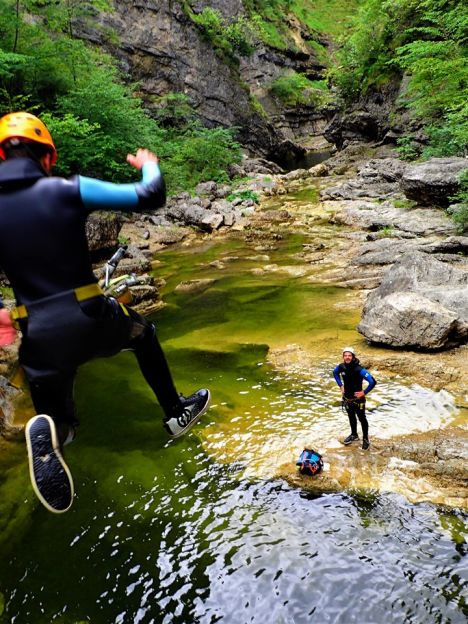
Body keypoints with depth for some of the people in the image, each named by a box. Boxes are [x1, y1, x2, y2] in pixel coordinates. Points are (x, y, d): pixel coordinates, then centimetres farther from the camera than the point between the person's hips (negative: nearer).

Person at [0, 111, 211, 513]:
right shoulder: (69, 191, -7)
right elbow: (150, 197, -3)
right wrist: (150, 166, 17)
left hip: (39, 336, 2)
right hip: (91, 319, -2)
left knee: (53, 415, 22)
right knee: (145, 335, 31)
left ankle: (50, 432, -17)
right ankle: (177, 413, 37)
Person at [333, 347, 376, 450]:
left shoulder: (359, 369, -28)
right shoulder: (341, 367, -11)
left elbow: (373, 382, -31)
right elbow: (335, 373, 14)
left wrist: (364, 392, -21)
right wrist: (341, 385, 8)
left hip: (358, 399, -5)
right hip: (347, 398, 5)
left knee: (362, 419, 10)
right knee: (351, 417, 22)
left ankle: (365, 439, 26)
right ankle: (354, 435, 42)